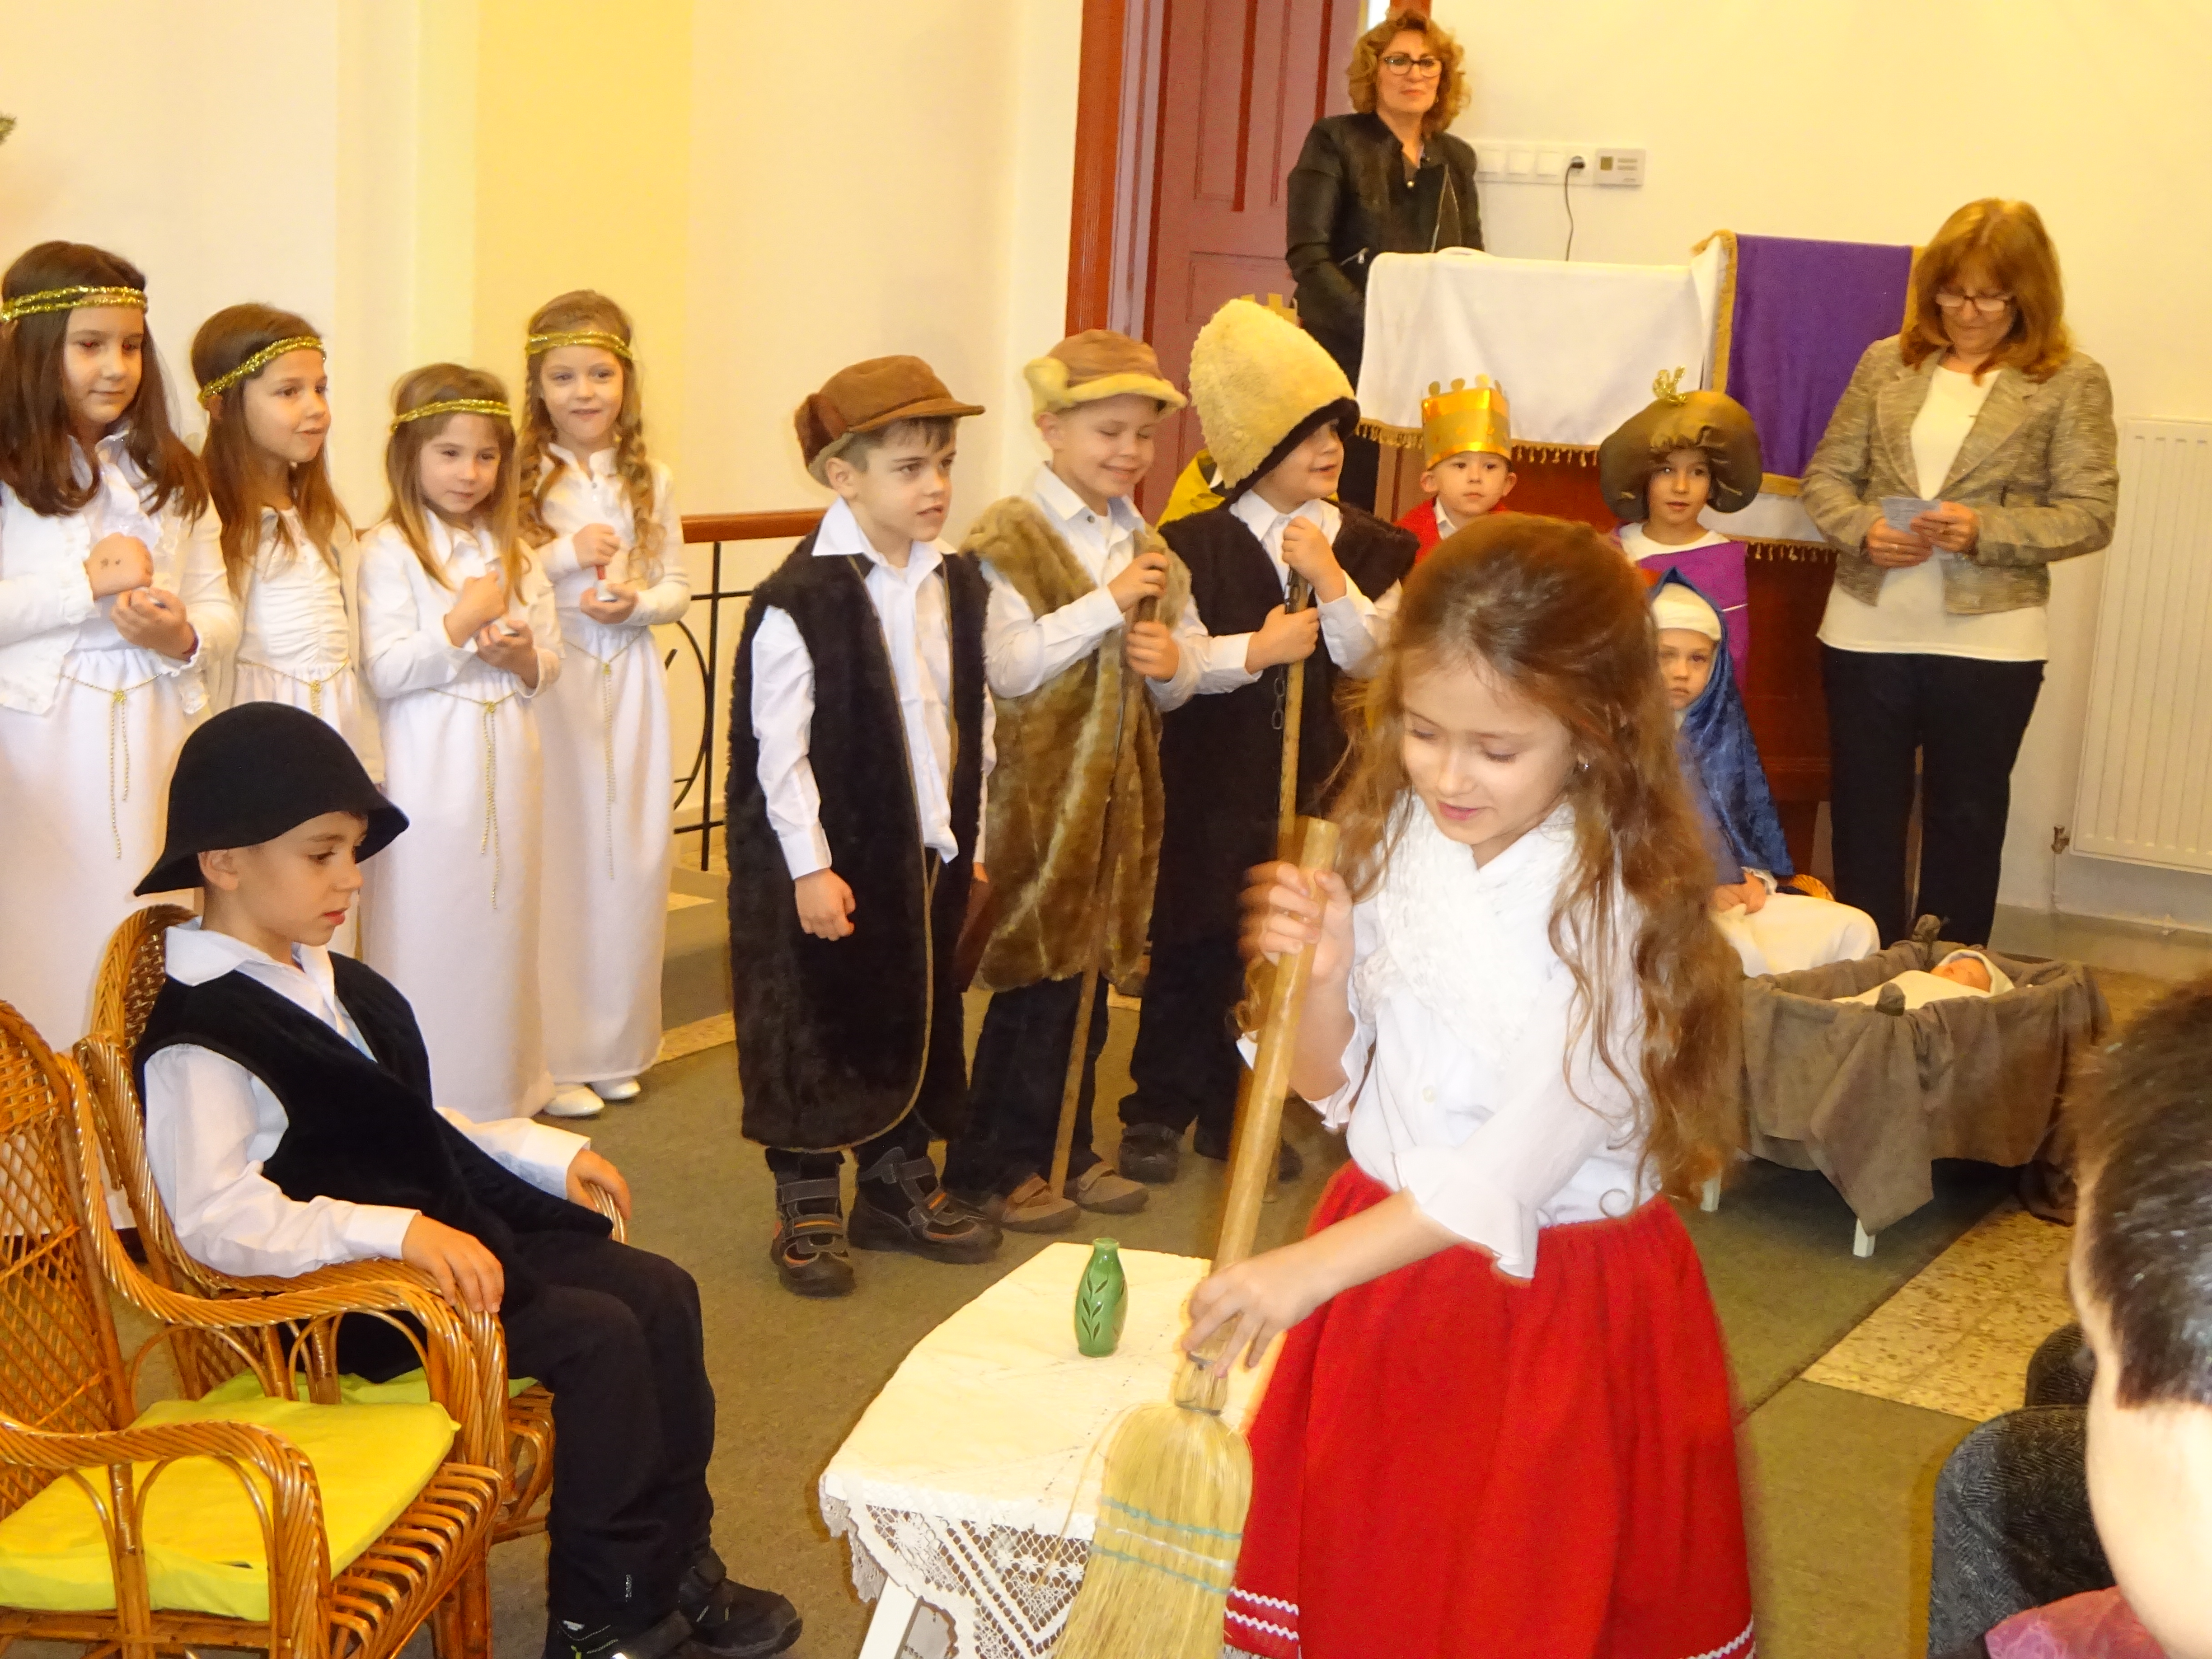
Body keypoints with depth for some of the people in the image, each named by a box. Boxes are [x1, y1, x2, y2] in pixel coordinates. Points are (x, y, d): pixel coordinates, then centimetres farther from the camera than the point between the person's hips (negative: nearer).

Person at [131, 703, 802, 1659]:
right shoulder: (199, 1041, -20)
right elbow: (219, 1221, -31)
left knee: (661, 1292, 3)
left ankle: (675, 1568, 13)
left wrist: (543, 1154, 12)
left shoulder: (324, 981, 12)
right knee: (598, 1337, -19)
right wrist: (400, 1232, -37)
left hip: (448, 1234, 10)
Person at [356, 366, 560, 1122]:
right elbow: (384, 671, -14)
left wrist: (523, 657, -7)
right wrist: (464, 619, -18)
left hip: (505, 764, 6)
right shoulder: (389, 551, -6)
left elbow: (548, 664, 14)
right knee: (425, 927, -3)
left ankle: (499, 1087, 19)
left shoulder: (512, 555, 13)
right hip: (428, 768, -5)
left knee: (501, 921, 9)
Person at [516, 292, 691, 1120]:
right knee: (558, 857, -2)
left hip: (630, 681, 4)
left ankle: (614, 1045, 20)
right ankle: (555, 1055, 8)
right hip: (546, 679, -4)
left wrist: (637, 603, -10)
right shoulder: (520, 476, -4)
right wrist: (566, 555, -17)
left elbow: (678, 586, 10)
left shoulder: (648, 480, 7)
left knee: (632, 856, 7)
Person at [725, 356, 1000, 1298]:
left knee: (917, 1020, 16)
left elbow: (975, 722, 10)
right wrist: (812, 867, -16)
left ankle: (900, 1185, 32)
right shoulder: (803, 599, -17)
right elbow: (780, 746, -16)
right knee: (816, 1028, 5)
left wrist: (970, 837, 10)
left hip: (927, 850, 7)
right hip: (828, 860, -6)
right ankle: (808, 1211, 18)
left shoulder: (956, 584, 4)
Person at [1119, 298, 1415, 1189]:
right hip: (1213, 774, -3)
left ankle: (1235, 1113, 23)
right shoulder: (1198, 543, -6)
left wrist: (1332, 582, -15)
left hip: (1308, 775, 3)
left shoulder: (1362, 546, 4)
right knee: (1191, 942, 3)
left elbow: (1366, 657, -4)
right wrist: (1255, 652, -16)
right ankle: (1159, 1112, 15)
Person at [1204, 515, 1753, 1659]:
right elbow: (1334, 1090, 4)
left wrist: (1314, 1270, -28)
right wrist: (1324, 977, -16)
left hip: (1555, 1297, -5)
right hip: (1381, 1253, 5)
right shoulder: (1392, 846, -2)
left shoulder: (1609, 908, -18)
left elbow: (1519, 1164, -23)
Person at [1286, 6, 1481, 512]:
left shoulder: (1456, 159, 16)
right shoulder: (1336, 142, 2)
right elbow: (1308, 256, -7)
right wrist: (1376, 331, -18)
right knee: (1354, 506, -8)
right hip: (1348, 364, -4)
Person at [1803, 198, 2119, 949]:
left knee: (1965, 820, 9)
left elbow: (2090, 514, -6)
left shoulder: (2072, 382, -2)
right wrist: (1864, 531, -11)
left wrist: (1984, 532, -20)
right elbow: (1827, 474, 9)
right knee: (1865, 812, 10)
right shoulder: (1887, 362, 7)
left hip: (1988, 638, -3)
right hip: (1868, 628, 3)